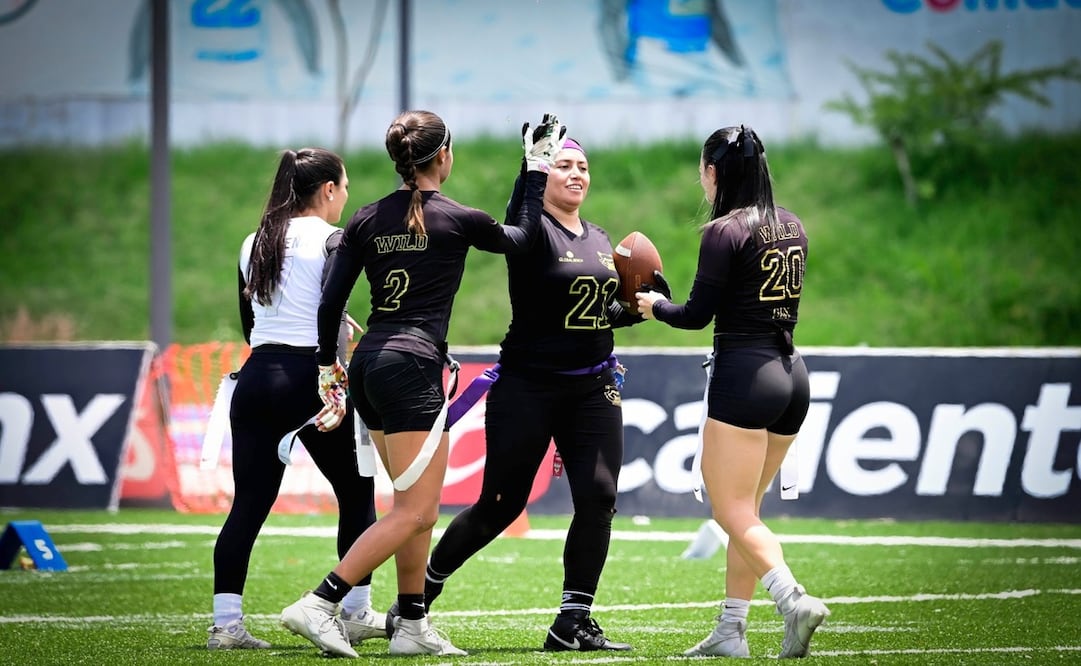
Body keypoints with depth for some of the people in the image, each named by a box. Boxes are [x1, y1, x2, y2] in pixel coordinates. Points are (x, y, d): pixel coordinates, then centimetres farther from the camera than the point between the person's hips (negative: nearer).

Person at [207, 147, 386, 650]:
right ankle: (356, 613, 15)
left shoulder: (254, 244, 13)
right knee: (356, 491, 12)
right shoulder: (331, 240, -6)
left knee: (249, 503, 2)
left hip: (256, 377, 6)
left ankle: (225, 623, -7)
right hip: (308, 377, -6)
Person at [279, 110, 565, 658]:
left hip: (369, 364, 7)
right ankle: (318, 605, -18)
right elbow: (521, 237, 15)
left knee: (416, 504, 17)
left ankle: (412, 626, 16)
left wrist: (327, 367, 18)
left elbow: (330, 302, 6)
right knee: (415, 512, -6)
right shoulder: (457, 220, -5)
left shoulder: (367, 220, 8)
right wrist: (537, 170, 24)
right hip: (413, 366, -7)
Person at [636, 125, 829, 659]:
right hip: (792, 374, 8)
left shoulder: (724, 233, -11)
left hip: (743, 375, -8)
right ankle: (730, 630, 14)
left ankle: (794, 600, -23)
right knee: (745, 510, 14)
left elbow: (698, 315, -9)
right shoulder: (792, 227, 11)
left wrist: (655, 305, 10)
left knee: (732, 511, -4)